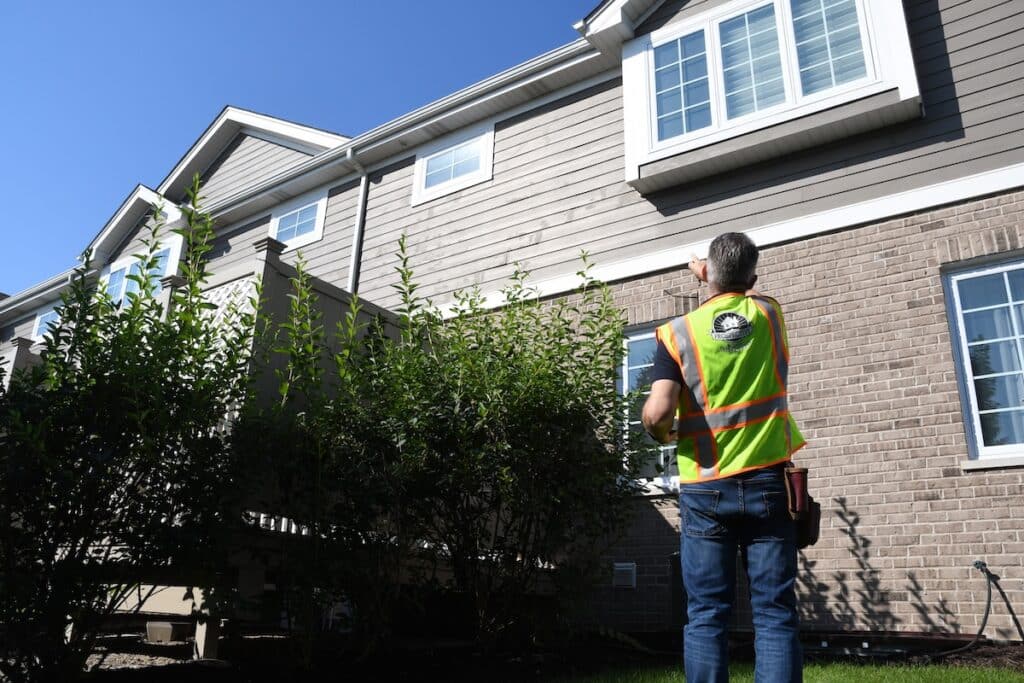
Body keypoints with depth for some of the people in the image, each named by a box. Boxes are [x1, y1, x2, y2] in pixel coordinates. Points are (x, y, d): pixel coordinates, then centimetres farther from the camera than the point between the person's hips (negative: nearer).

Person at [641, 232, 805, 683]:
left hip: (705, 489, -2)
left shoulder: (678, 332, -5)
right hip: (767, 482, 2)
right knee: (774, 614, 4)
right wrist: (715, 280, 46)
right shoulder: (769, 314, 5)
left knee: (706, 616, 5)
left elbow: (658, 411, -16)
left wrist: (661, 433, 6)